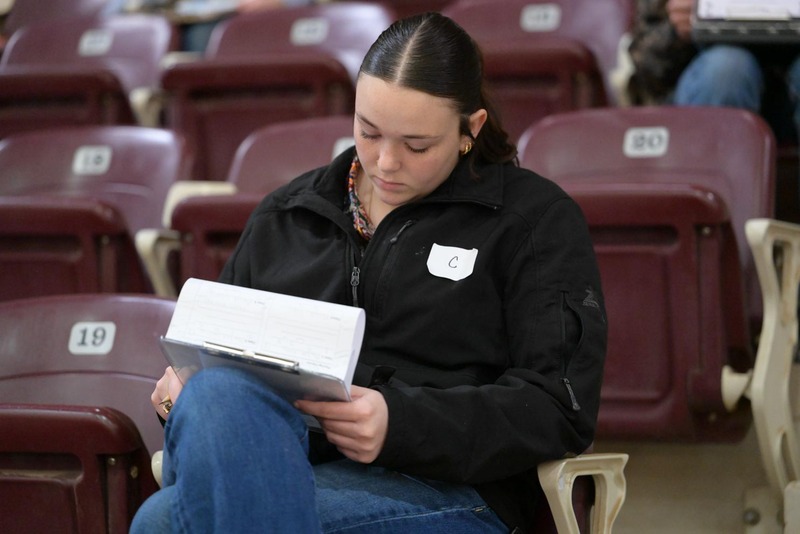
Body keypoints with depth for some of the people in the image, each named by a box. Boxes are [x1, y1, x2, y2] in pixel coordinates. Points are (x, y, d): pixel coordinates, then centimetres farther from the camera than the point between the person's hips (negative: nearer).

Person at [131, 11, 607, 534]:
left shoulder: (537, 218, 10)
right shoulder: (287, 212, 24)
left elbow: (562, 410, 0)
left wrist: (400, 422, -15)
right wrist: (188, 378, 4)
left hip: (443, 486, -5)